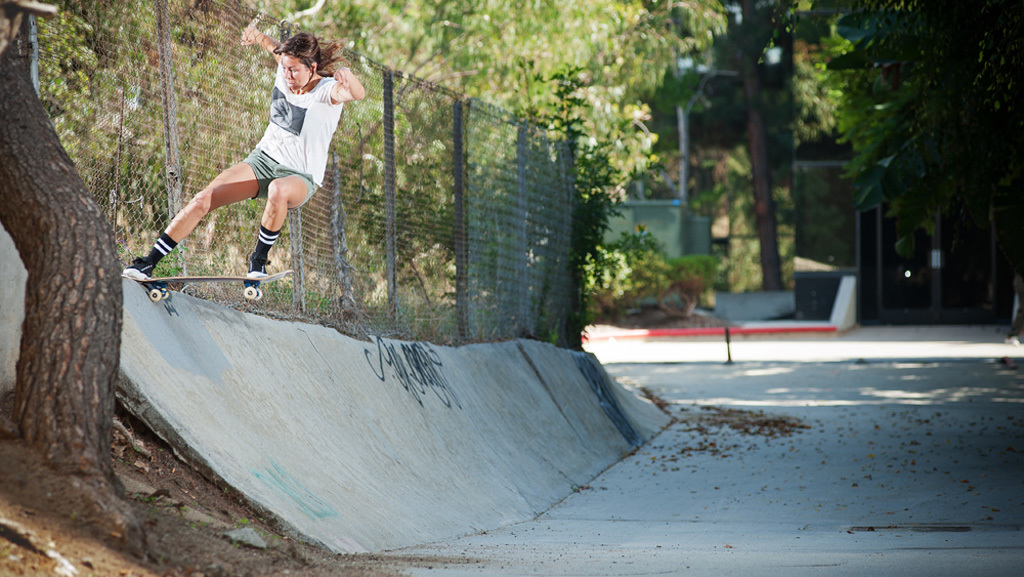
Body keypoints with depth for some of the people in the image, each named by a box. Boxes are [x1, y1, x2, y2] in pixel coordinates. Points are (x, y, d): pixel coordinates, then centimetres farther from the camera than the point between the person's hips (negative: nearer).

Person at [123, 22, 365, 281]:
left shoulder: (328, 90, -22)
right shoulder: (285, 71, -5)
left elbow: (358, 94, -47)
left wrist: (347, 77, -65)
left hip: (301, 177, -6)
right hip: (263, 159, 6)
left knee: (279, 190, -43)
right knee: (204, 199, -11)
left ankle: (259, 258, -19)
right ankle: (148, 263, -2)